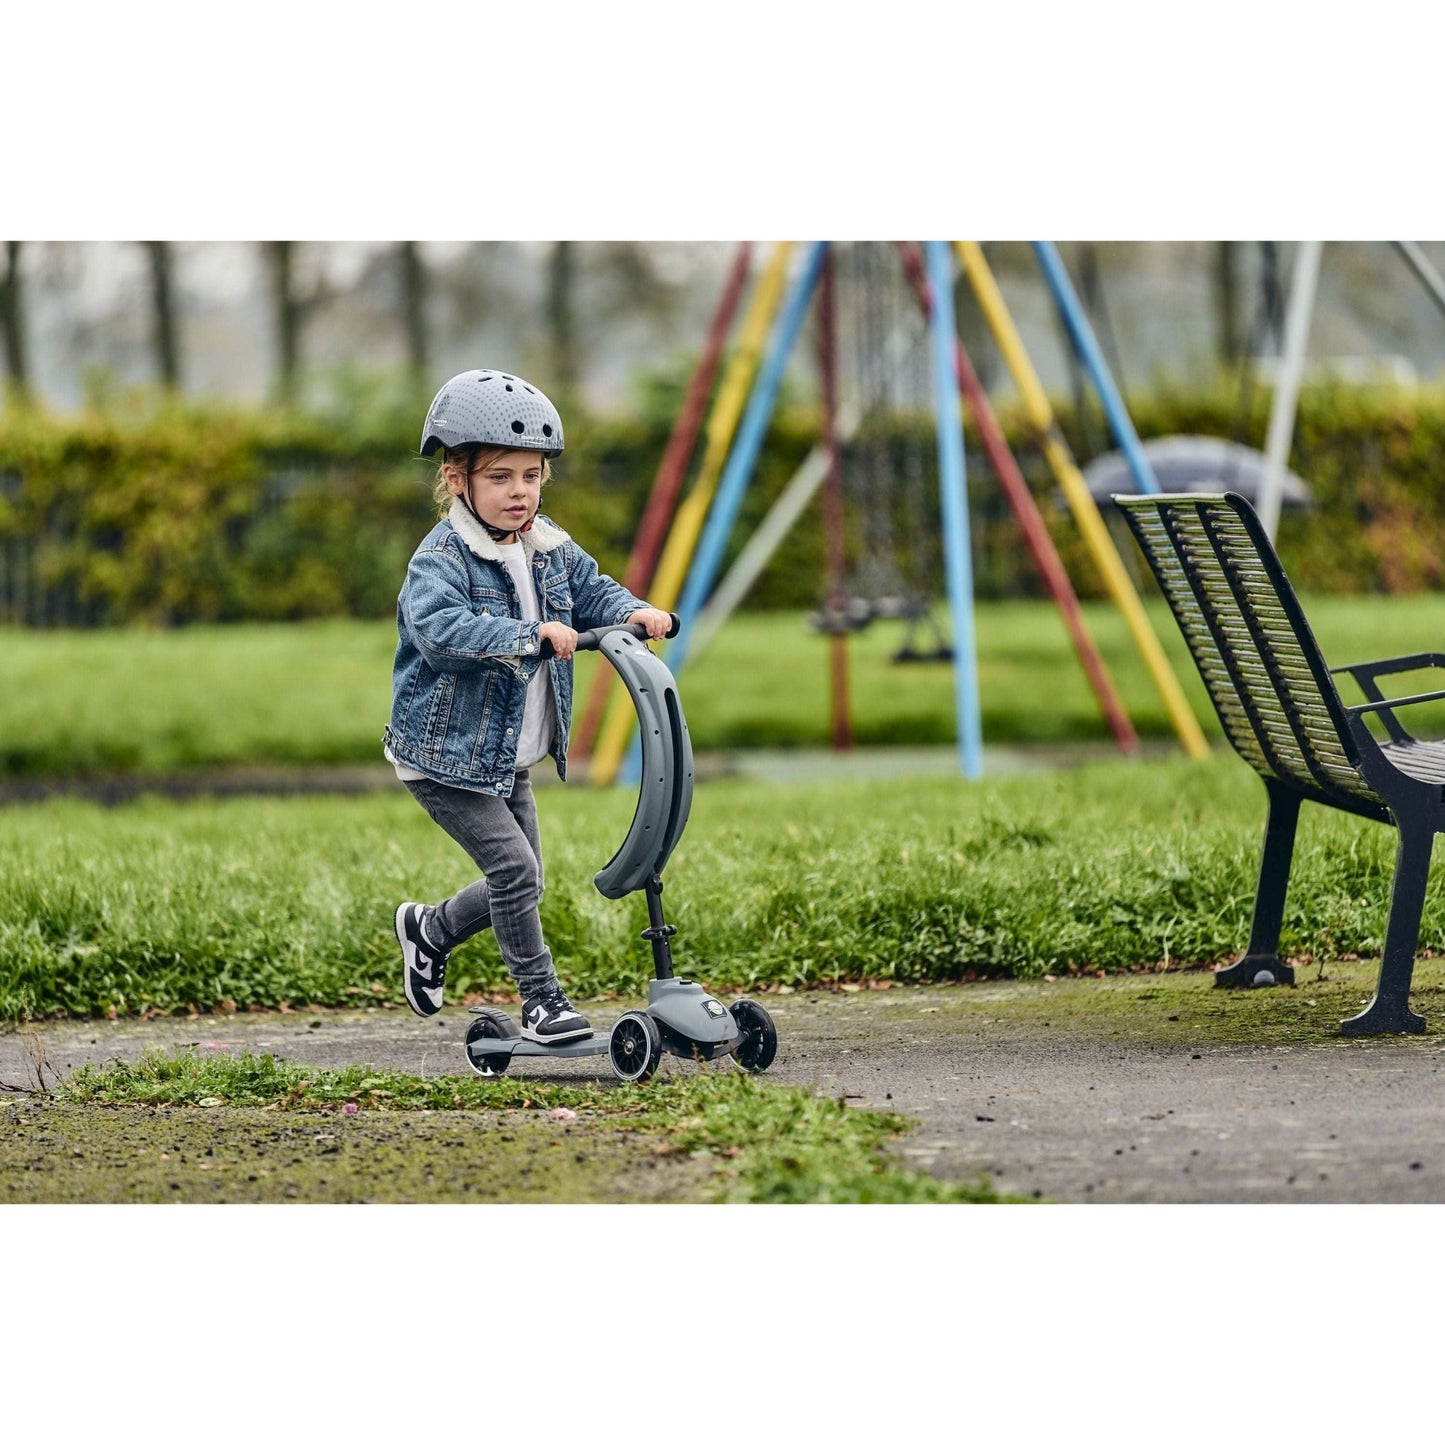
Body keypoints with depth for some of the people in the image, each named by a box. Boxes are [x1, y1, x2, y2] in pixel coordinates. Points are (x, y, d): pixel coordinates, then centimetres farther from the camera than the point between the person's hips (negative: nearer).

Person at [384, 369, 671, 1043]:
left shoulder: (550, 549, 3)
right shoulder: (442, 558, -21)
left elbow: (591, 591, 10)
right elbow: (439, 629, -37)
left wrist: (634, 611, -13)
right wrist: (529, 635, -45)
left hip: (509, 759, 8)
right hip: (444, 755, -8)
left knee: (519, 881, 14)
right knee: (513, 866, -14)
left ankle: (429, 929, 39)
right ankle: (541, 999, -3)